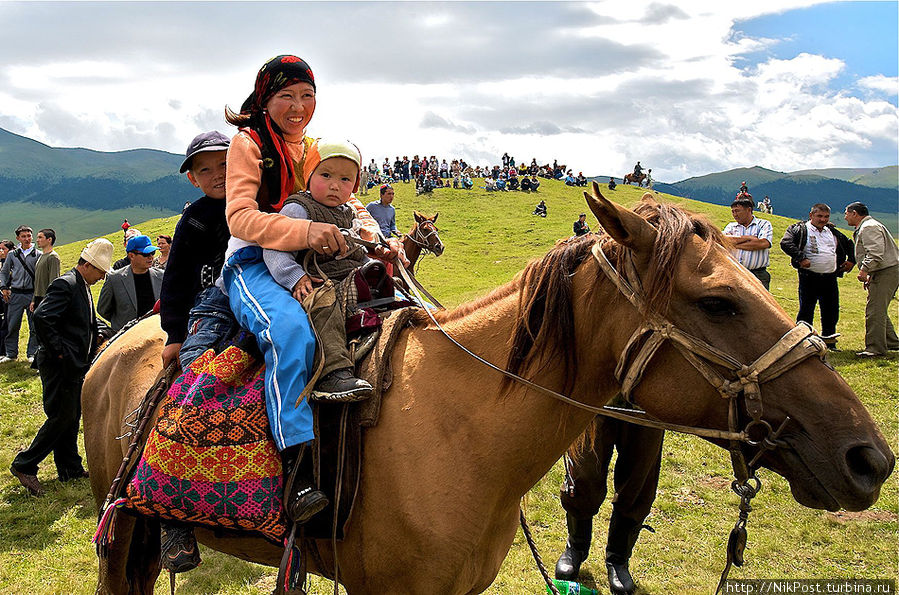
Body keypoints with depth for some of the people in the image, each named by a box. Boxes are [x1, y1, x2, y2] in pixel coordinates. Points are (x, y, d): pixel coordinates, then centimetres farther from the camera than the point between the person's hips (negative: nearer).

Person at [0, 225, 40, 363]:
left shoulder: (38, 254, 2)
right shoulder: (12, 254, 8)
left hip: (32, 294, -2)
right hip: (15, 294, 2)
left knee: (34, 326, 1)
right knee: (12, 325, 4)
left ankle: (32, 353, 12)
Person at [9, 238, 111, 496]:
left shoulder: (83, 287, 14)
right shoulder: (65, 285, -16)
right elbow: (41, 318, -27)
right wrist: (58, 353, -22)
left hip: (75, 366, 10)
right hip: (61, 366, -10)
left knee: (71, 418, 15)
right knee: (62, 417, -6)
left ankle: (70, 468, 24)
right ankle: (24, 465, 4)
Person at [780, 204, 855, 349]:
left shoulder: (832, 232, 17)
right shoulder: (799, 229, -1)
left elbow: (849, 244, 31)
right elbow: (785, 243, -17)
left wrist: (851, 260, 17)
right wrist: (801, 258, -23)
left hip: (830, 278, 5)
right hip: (809, 277, -5)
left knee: (831, 311, 9)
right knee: (806, 311, -2)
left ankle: (829, 341, 22)